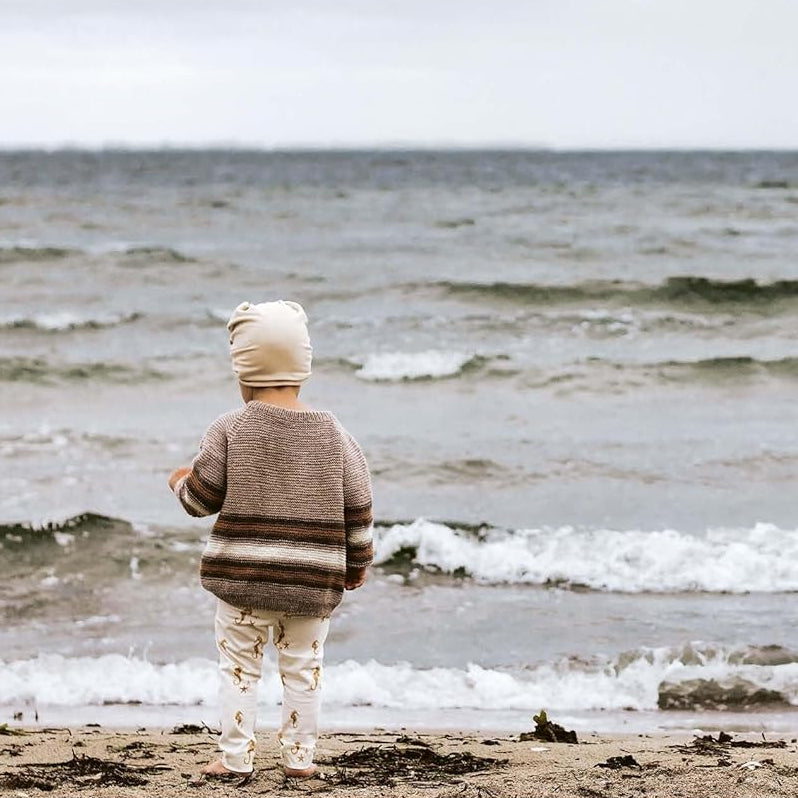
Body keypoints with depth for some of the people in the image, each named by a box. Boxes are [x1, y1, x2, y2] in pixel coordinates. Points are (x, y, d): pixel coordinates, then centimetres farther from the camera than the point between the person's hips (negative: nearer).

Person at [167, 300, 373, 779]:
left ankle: (236, 757, 9)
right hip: (313, 578, 2)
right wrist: (358, 562, 16)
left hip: (241, 575, -1)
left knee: (240, 667, 9)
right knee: (303, 669, 12)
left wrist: (181, 482, 22)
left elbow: (203, 497, -1)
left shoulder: (230, 430, -7)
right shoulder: (333, 432, -1)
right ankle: (299, 755, 15)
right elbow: (358, 505, 2)